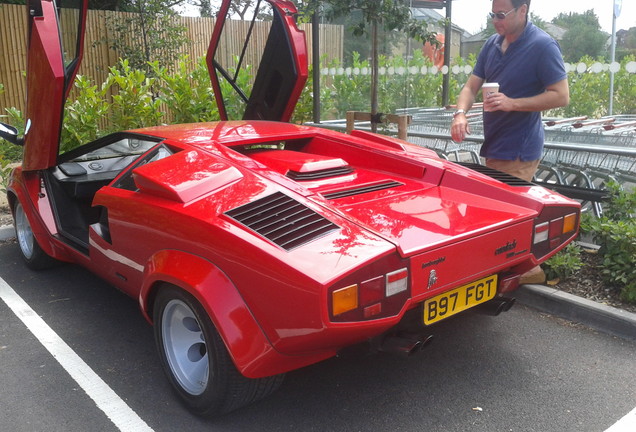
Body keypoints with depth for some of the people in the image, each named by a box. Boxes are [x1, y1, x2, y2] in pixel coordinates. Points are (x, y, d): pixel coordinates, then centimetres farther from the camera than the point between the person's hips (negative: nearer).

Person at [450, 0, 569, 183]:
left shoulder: (543, 45, -12)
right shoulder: (491, 44, 9)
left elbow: (561, 96, -15)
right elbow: (471, 87, 9)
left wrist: (512, 104, -24)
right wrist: (460, 113, -12)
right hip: (493, 147, 8)